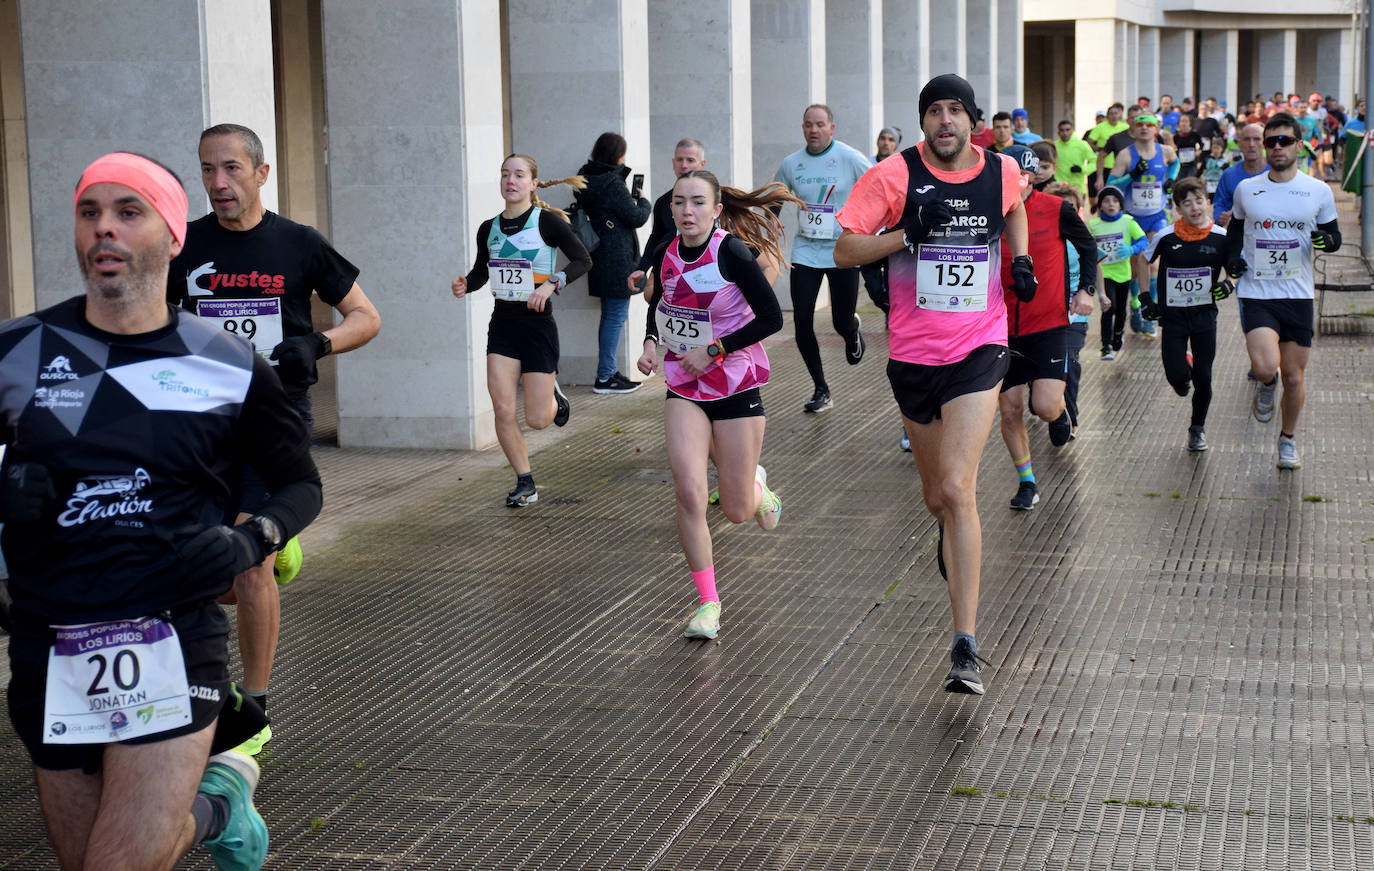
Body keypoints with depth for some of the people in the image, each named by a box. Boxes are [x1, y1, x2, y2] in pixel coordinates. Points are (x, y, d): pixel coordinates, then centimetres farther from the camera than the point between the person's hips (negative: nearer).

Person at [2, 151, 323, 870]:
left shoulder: (230, 367, 2)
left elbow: (300, 484, 13)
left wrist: (249, 542, -6)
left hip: (174, 642, -2)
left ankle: (214, 802, 22)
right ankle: (214, 804, 40)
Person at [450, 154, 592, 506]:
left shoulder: (548, 221, -9)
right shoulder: (489, 228, 5)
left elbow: (583, 260, -8)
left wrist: (552, 283, -22)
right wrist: (465, 285, -3)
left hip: (538, 325, -4)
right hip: (502, 325, 4)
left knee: (537, 420, -2)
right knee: (502, 410, -7)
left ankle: (552, 395, 34)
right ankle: (525, 484, 8)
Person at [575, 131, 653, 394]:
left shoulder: (589, 180, 10)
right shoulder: (613, 183, -17)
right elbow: (636, 218, -12)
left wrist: (632, 199, 9)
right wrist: (644, 202, 7)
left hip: (602, 259, 9)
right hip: (617, 258, -9)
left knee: (610, 315, 16)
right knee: (616, 315, -5)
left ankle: (608, 371, 21)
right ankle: (605, 377, -4)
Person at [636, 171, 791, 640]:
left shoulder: (732, 254, -18)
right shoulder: (666, 254, -2)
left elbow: (771, 317, -16)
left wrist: (714, 352, -17)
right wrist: (651, 343, -2)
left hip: (737, 387, -3)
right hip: (684, 389, 3)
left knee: (736, 511, 5)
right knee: (689, 493, -15)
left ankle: (756, 487, 44)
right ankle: (708, 603, -3)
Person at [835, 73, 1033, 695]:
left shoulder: (1002, 171, 1)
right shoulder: (893, 176, -7)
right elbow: (844, 250, -7)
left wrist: (1020, 258, 8)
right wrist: (907, 234, -20)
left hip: (978, 349, -1)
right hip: (913, 352, 1)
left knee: (957, 489, -16)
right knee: (936, 497, 15)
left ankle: (966, 648, -17)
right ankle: (954, 538, 56)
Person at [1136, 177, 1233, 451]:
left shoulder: (1221, 237, -6)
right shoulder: (1166, 238, -9)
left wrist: (1228, 285, -12)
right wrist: (1145, 298, 1)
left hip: (1204, 315, 1)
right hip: (1172, 315, 0)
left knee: (1203, 377, 1)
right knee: (1175, 376, -7)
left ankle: (1198, 427, 23)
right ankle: (1185, 370, 32)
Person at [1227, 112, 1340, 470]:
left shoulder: (1319, 192, 0)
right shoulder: (1245, 189, 3)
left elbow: (1334, 236, 10)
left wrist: (1326, 240, -13)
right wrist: (1232, 258, 1)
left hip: (1298, 296, 1)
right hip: (1256, 294, -1)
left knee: (1294, 375, 7)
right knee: (1265, 367, -21)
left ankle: (1288, 440, 29)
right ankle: (1266, 386, 17)